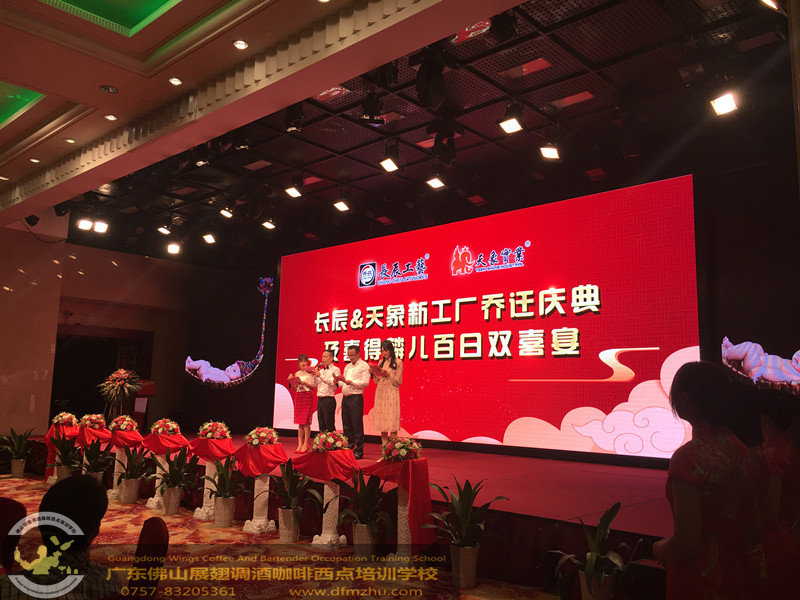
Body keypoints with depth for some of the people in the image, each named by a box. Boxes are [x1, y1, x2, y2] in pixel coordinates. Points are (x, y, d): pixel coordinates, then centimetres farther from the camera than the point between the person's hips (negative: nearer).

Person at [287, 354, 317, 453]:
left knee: (306, 421, -8)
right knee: (300, 422, 5)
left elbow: (313, 387, -5)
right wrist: (292, 381, -3)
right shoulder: (296, 374, 13)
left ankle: (306, 444, -5)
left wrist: (304, 383, -19)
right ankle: (300, 444, 7)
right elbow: (295, 388, 13)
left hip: (307, 396, -5)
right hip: (298, 396, 5)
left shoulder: (310, 373, -2)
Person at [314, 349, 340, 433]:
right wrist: (315, 375, 2)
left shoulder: (335, 370, -3)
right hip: (320, 399, 7)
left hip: (329, 400, -7)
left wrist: (321, 376, -18)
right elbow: (315, 384, 15)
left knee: (329, 425, -7)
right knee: (321, 425, 9)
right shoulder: (321, 370, 18)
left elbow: (333, 383, -17)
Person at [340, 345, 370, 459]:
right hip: (345, 398, 7)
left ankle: (359, 451, 1)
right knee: (346, 426, 9)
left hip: (356, 398, -7)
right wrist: (339, 381, 3)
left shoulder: (364, 366, -3)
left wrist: (351, 382, -21)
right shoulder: (347, 366, 21)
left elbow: (365, 382, -13)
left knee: (357, 426, -5)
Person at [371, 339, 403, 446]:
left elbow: (398, 382, -3)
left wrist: (388, 374, -15)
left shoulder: (398, 362, -1)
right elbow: (378, 381, 15)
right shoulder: (381, 362, 13)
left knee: (391, 421, -7)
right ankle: (384, 447, 10)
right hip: (380, 393, 5)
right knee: (382, 421, 5)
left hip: (391, 393, -5)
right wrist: (374, 373, -2)